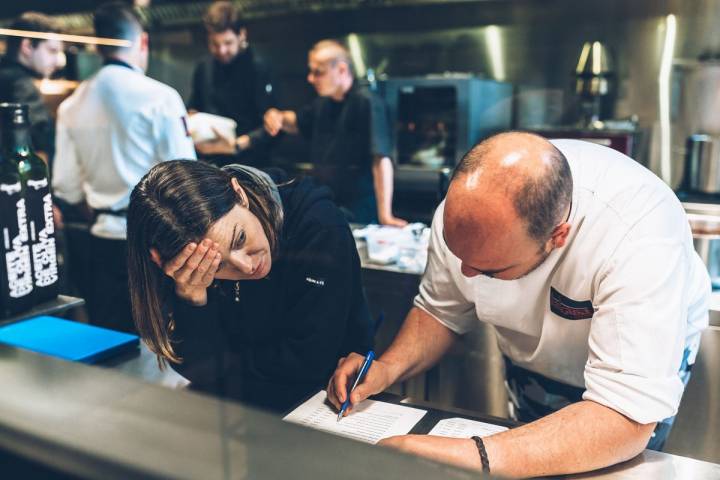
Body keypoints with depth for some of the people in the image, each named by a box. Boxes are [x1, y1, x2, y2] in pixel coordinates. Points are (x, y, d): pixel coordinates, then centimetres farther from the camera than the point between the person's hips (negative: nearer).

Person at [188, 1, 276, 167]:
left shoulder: (257, 69, -10)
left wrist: (237, 144, -26)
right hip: (209, 159, 5)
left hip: (248, 162, -5)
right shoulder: (203, 68, 11)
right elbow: (194, 106, 25)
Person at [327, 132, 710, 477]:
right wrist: (389, 367, -29)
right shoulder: (462, 210, -28)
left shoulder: (639, 236, -43)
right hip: (528, 371, 4)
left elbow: (627, 419, -44)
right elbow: (442, 312, -11)